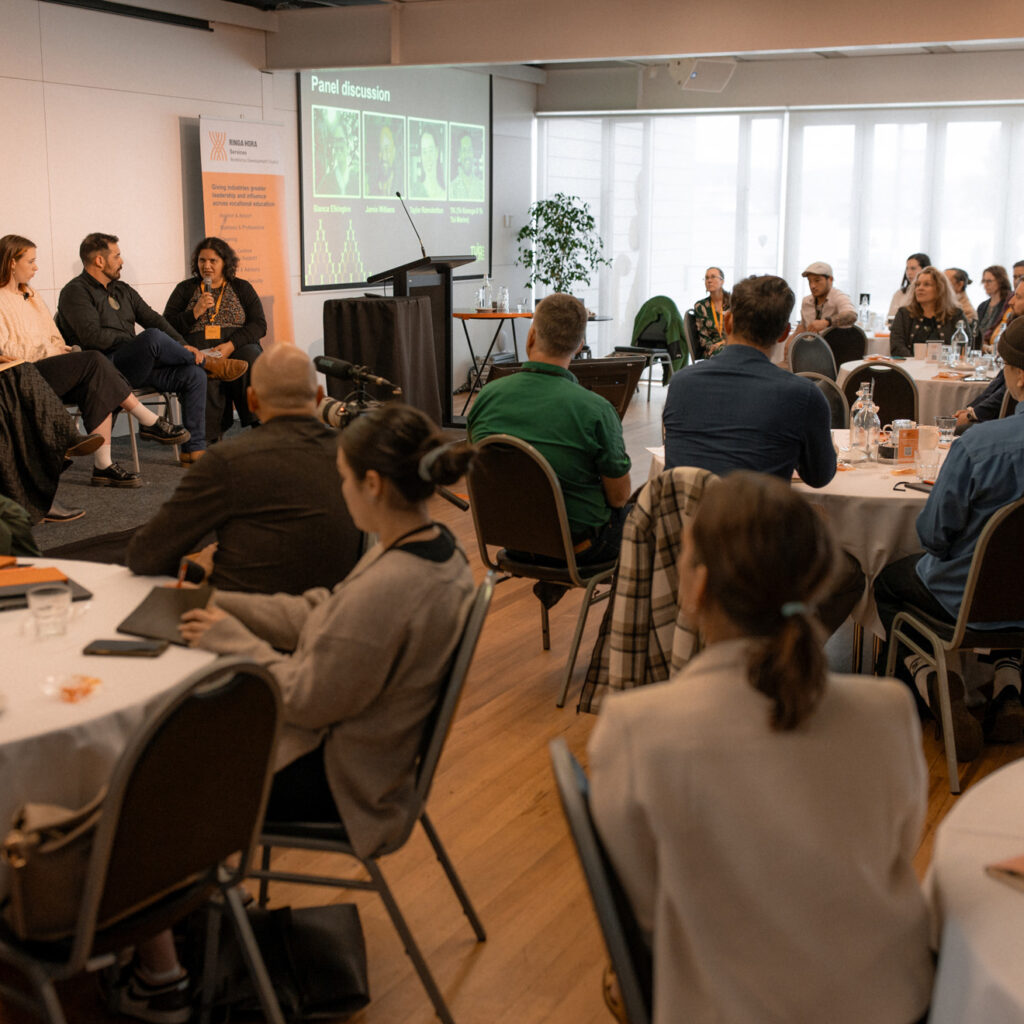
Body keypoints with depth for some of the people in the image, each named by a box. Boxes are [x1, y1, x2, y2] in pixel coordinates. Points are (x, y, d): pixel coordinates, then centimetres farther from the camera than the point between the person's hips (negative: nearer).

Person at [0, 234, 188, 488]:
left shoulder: (30, 296, 26)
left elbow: (54, 340, 23)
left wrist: (62, 351, 2)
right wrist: (45, 351, -14)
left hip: (51, 366, 8)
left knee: (97, 386, -24)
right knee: (93, 360, -27)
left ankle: (103, 465, -31)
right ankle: (150, 422, -23)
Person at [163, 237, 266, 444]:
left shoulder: (242, 288, 17)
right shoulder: (185, 290, 18)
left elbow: (259, 325, 4)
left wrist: (230, 345, -12)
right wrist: (195, 312, -6)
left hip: (238, 348, 1)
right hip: (198, 353, -1)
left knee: (249, 360, -35)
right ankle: (211, 439, -37)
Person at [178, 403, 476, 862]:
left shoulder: (385, 589, -34)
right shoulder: (436, 549, -4)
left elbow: (308, 700, -24)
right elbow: (318, 612, 5)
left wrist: (229, 638, -11)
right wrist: (219, 604, 2)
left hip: (336, 780, -9)